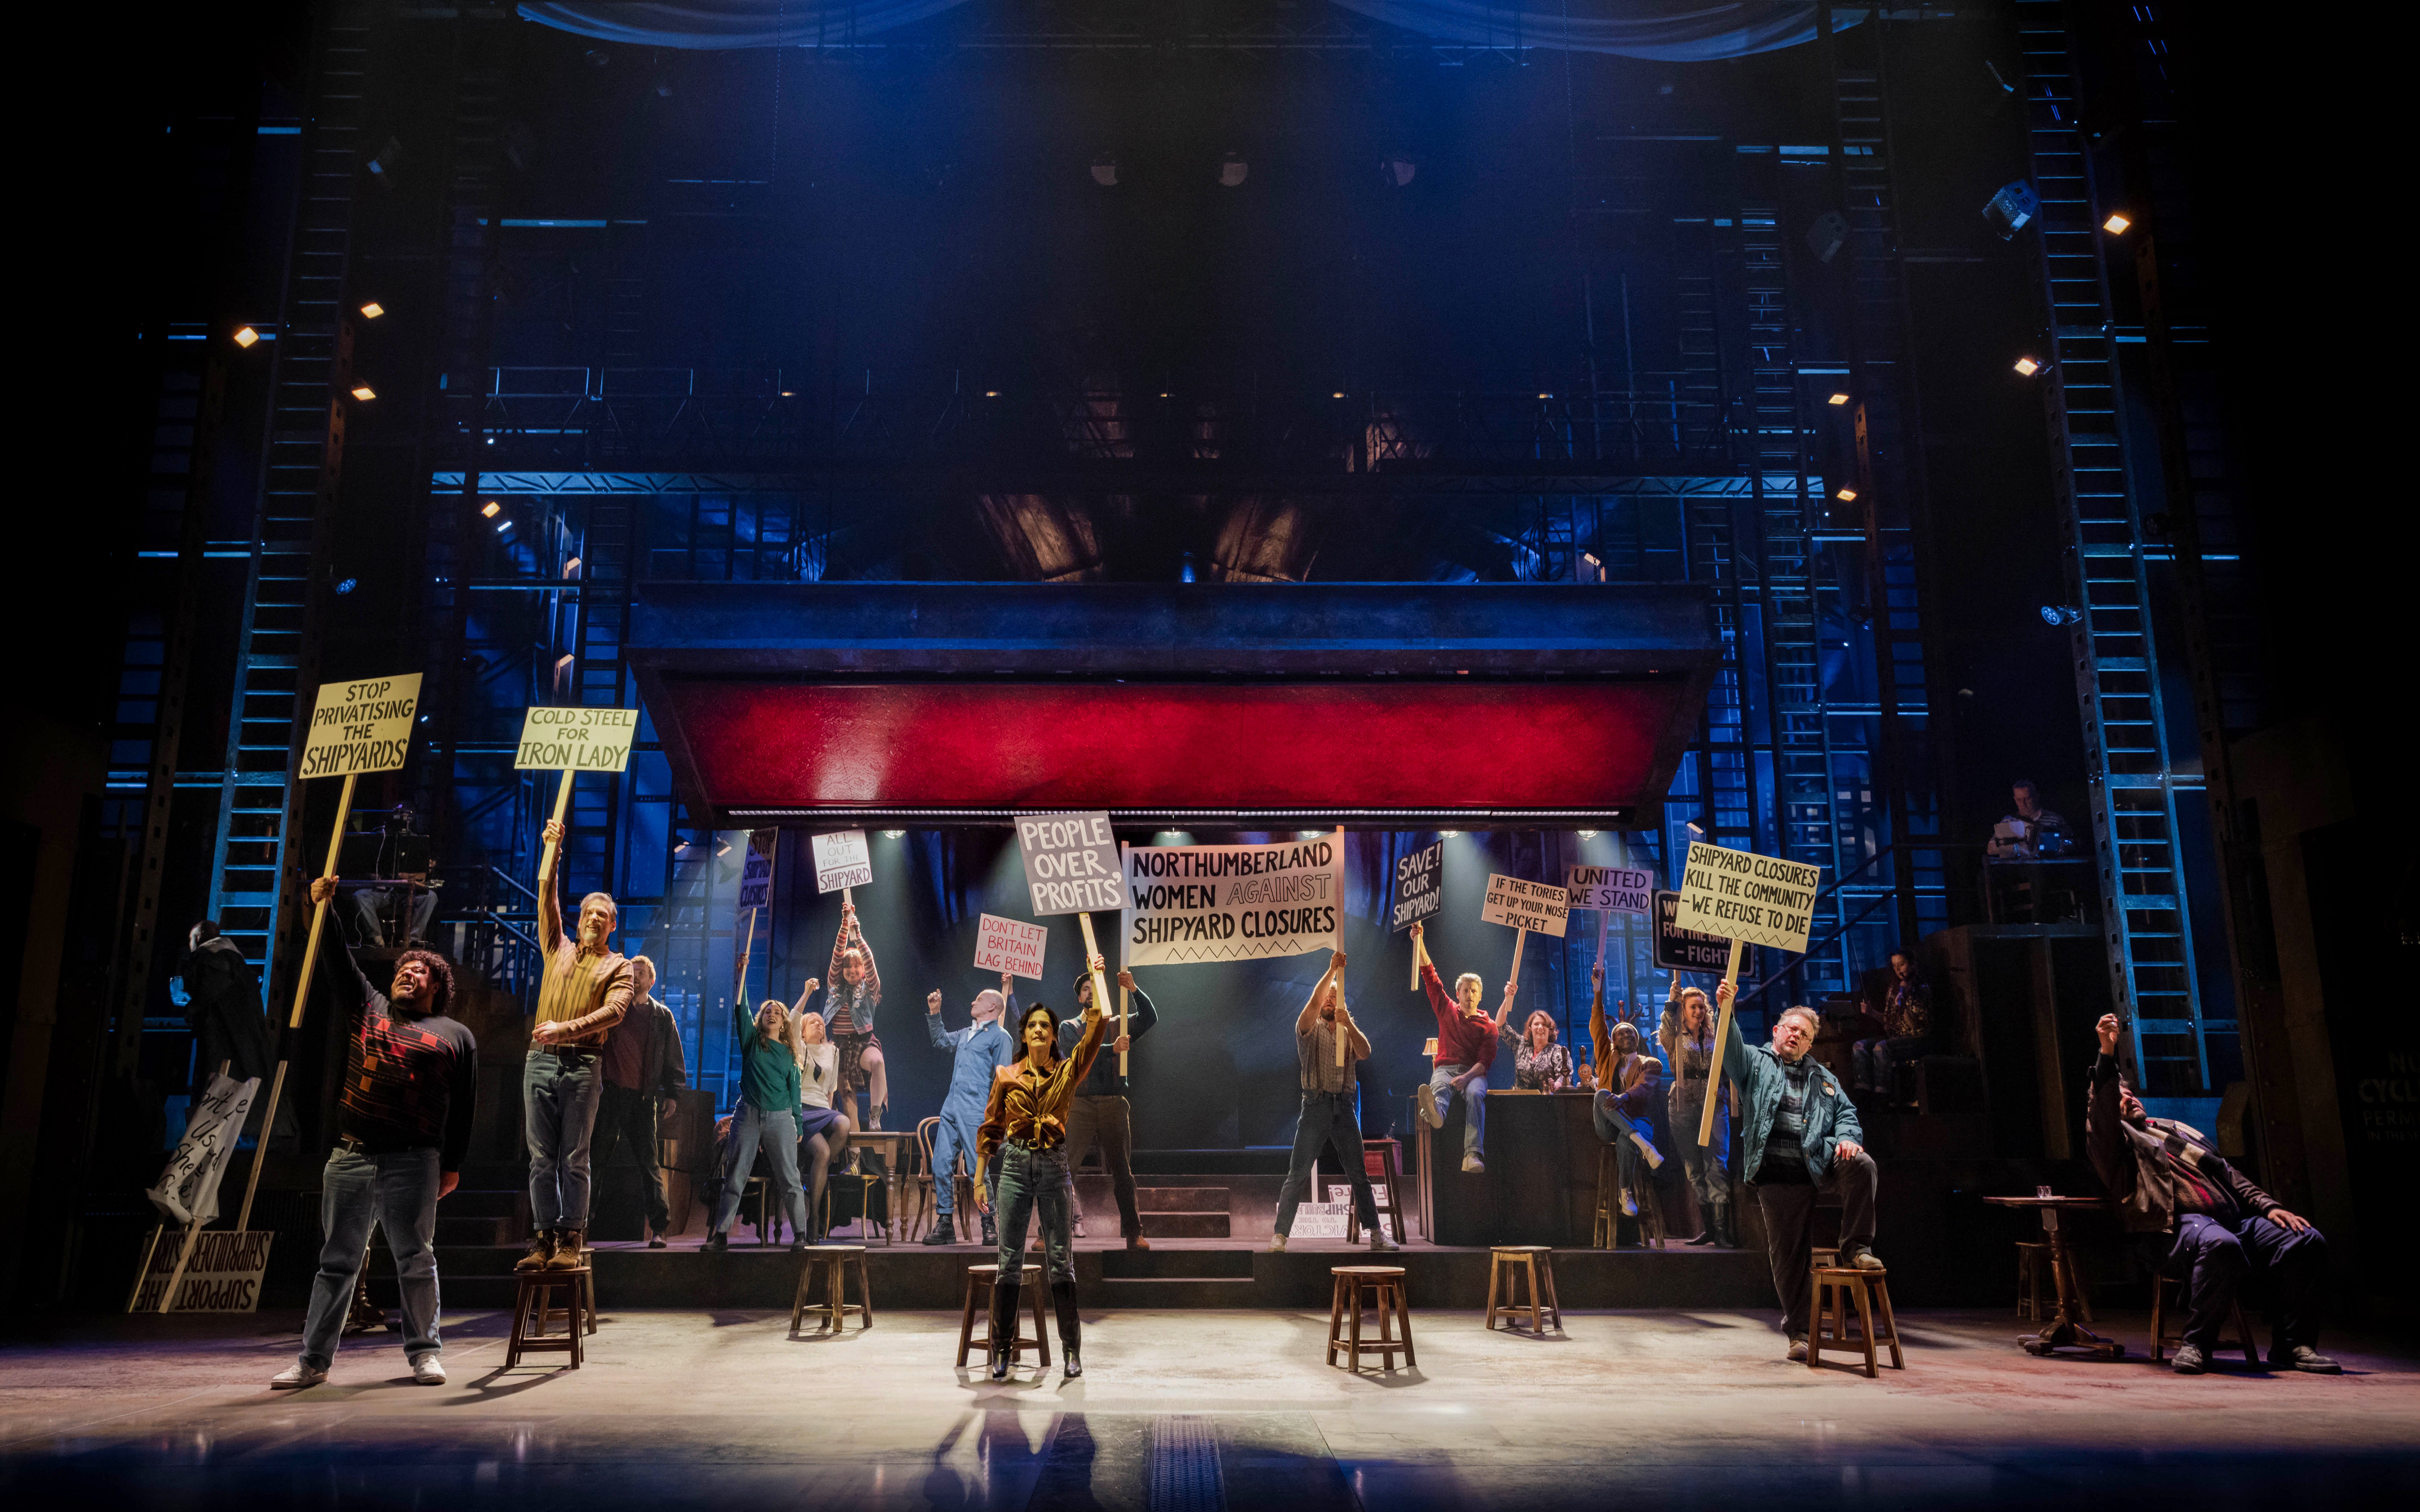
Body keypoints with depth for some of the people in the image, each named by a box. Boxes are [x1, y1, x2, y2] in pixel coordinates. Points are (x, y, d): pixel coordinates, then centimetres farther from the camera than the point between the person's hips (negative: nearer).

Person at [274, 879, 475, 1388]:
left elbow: (465, 1108, 5)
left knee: (416, 1261, 1)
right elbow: (339, 964, 10)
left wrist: (452, 1165, -1)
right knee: (337, 1262, 7)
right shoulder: (369, 1008, 17)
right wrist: (324, 910, -1)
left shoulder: (455, 1036, 8)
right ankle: (314, 1360, 13)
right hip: (350, 1157, 3)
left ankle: (425, 1352, 12)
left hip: (413, 1163, -3)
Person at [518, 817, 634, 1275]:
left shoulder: (617, 966, 8)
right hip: (541, 1060, 3)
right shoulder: (558, 950, 19)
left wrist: (565, 1029, -19)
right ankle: (543, 1239, 4)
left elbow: (615, 1010, -8)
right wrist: (553, 847, 5)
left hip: (582, 1064, -3)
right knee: (541, 1156, 1)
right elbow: (547, 896, 12)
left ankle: (571, 1242, -2)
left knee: (575, 1158, -4)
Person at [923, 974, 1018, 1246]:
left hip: (975, 1113, -7)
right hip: (951, 1109, 7)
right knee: (941, 1166, 2)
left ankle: (989, 1226, 1)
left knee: (978, 1169, -8)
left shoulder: (1000, 1036, 0)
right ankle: (945, 1223, 9)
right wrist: (934, 1013, 28)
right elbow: (941, 1040, 40)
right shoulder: (966, 1034, 21)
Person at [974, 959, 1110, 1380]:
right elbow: (990, 1129, 9)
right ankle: (1002, 1351, 10)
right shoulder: (1006, 1076, 6)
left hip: (1055, 1166, 0)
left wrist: (1095, 977, -4)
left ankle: (1072, 1350, 6)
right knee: (1009, 1261, 2)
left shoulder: (1068, 1072, 4)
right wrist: (979, 1180, 5)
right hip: (1014, 1164, 1)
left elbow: (1097, 1026, -6)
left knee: (1060, 1260, 1)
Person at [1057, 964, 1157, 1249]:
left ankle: (1134, 1235, 11)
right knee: (1063, 1167, -10)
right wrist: (1111, 1048, -22)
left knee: (1122, 1171, 5)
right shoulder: (1069, 1028, 11)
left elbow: (1150, 1018, -1)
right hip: (1080, 1104, -1)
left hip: (1114, 1105, 2)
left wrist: (1134, 990, -15)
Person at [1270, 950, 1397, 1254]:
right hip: (1316, 1106, -3)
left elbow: (1365, 1053, -3)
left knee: (1360, 1175, 3)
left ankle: (1376, 1234, 8)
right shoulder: (1309, 1029, 7)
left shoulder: (1351, 1032, 18)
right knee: (1297, 1176, -5)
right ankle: (1279, 1235, -3)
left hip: (1345, 1107, 3)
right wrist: (1332, 970, -20)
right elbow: (1314, 1002, -13)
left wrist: (1349, 1025, -18)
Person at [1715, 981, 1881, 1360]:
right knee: (1787, 1253, 0)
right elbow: (1732, 1049, -9)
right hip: (1776, 1174, -2)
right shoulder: (1757, 1063, 11)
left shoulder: (1822, 1077, 23)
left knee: (1862, 1165, -28)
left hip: (1819, 1165, 3)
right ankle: (1797, 1330, 12)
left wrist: (1847, 1137, -5)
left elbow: (1846, 1111, 19)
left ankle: (1856, 1248, -12)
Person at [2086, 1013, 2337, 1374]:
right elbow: (2101, 1109, -9)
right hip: (2175, 1228, -7)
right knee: (2220, 1245, -40)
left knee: (2308, 1242, -14)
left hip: (2234, 1219, 7)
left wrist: (2267, 1206, 12)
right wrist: (2107, 1053, -17)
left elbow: (2229, 1174, 29)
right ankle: (2197, 1344, -24)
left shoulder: (2176, 1130, 34)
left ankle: (2293, 1345, -6)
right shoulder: (2112, 1141, 13)